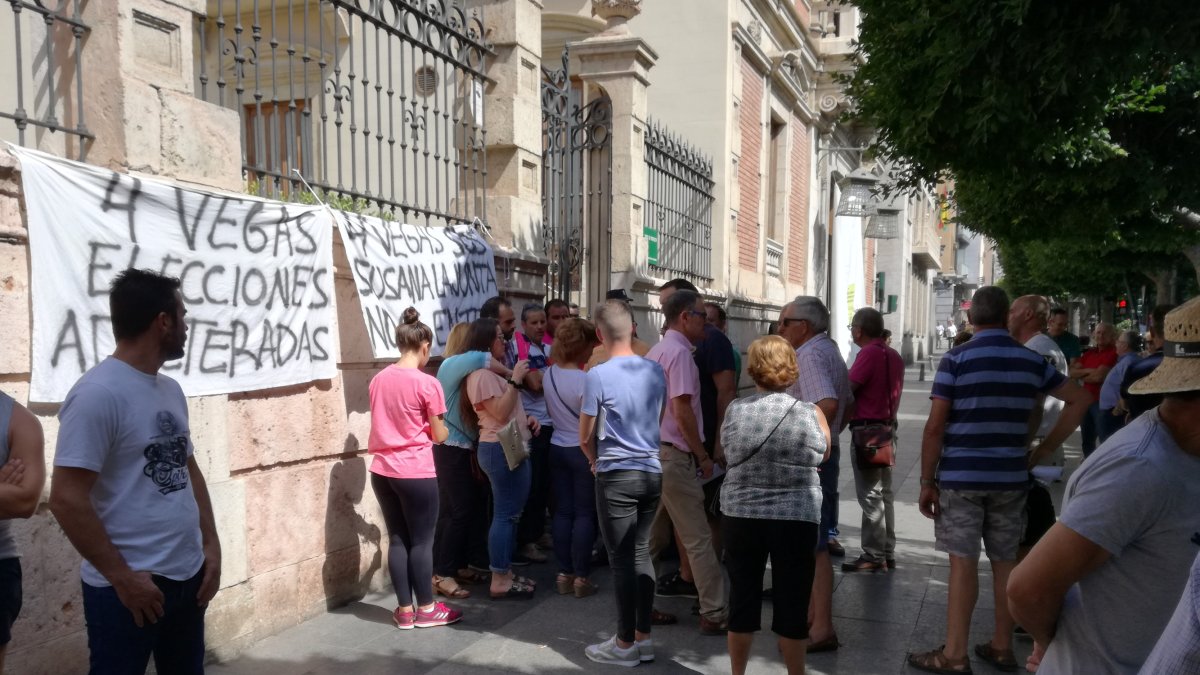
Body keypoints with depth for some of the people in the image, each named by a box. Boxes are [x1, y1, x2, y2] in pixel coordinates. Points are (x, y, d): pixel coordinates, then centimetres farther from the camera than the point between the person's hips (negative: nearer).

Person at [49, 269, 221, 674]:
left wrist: (211, 545, 8)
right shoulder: (98, 394, -16)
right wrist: (122, 577, -15)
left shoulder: (170, 390, 9)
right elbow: (66, 499, -19)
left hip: (187, 576, 8)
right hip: (129, 587, -8)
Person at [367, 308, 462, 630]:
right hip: (415, 472, -6)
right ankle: (426, 609, 17)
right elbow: (438, 435, -6)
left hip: (382, 470, 6)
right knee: (421, 540, 6)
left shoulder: (378, 380, 5)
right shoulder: (427, 383, -13)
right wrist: (446, 430, 14)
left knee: (397, 539, 12)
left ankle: (404, 610, 20)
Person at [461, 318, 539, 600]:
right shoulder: (482, 374, -14)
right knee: (505, 514, -8)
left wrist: (526, 418, 11)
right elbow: (500, 413, -20)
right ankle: (499, 581, -3)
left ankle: (505, 572, 22)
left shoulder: (493, 371, 20)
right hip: (501, 450, -11)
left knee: (510, 513, 14)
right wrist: (515, 380, -20)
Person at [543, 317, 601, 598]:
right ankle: (581, 577, 7)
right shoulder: (585, 380, -20)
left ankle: (564, 574, 17)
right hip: (583, 450, -6)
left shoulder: (549, 374, 1)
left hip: (557, 447, 6)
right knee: (585, 514, 3)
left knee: (563, 511, 11)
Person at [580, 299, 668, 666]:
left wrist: (596, 461, 15)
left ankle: (626, 643, 12)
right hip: (652, 472, 5)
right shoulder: (656, 371, 4)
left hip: (616, 476, -5)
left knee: (622, 559, 3)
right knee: (641, 554, 14)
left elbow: (585, 437, -4)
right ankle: (643, 636, 20)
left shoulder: (597, 376, -12)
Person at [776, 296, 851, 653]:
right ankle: (812, 614, 30)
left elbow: (827, 404, -32)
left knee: (812, 545, -5)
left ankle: (822, 628, 0)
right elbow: (847, 406, 23)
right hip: (823, 452, 10)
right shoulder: (829, 351, 15)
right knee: (810, 540, 18)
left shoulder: (810, 355, -17)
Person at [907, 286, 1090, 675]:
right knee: (1005, 561, 13)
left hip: (961, 477, -4)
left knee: (963, 562, 0)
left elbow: (935, 427, -10)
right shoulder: (1032, 361, 5)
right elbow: (1080, 400, 13)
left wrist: (926, 481, -3)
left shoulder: (956, 360, -7)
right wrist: (1041, 453, 11)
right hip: (1010, 477, 4)